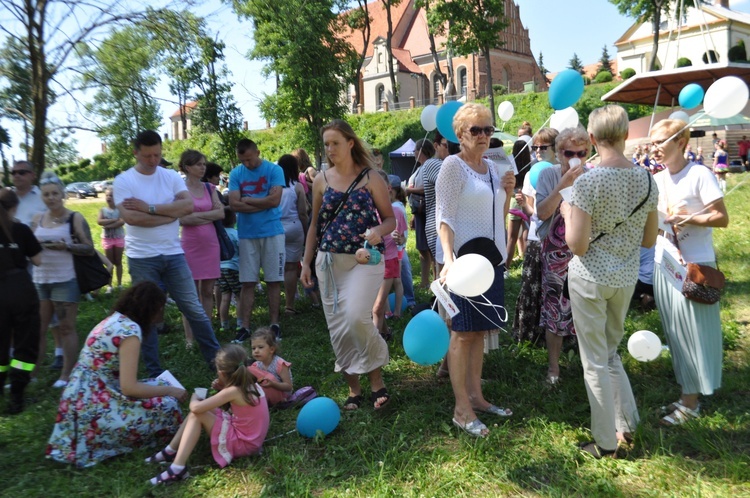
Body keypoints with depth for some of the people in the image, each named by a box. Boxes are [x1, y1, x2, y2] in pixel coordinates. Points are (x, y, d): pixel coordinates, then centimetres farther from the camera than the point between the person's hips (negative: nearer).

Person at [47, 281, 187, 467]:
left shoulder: (114, 319, 9)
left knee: (157, 386, 15)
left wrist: (163, 386, 17)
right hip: (93, 407, -9)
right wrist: (170, 390, -7)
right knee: (168, 406, -7)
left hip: (82, 399, 9)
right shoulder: (130, 330, -18)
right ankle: (100, 437, 2)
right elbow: (129, 387, -19)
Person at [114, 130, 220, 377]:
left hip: (173, 254, 2)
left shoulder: (172, 176, 5)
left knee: (194, 309, 6)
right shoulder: (123, 181, -3)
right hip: (142, 258, -2)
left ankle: (216, 358, 19)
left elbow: (188, 205, -10)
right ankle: (154, 372, 20)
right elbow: (130, 217, -17)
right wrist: (170, 213, -10)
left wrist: (150, 208, -15)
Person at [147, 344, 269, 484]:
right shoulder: (250, 383, -2)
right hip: (249, 437, 8)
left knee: (197, 414, -12)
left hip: (243, 443, -8)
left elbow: (195, 407, -25)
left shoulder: (234, 391, -24)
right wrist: (223, 388, 2)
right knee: (201, 409, 8)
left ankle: (178, 468, -11)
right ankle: (171, 451, 15)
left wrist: (194, 397, -2)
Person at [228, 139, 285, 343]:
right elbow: (234, 204, -7)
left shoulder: (274, 170, -2)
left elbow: (275, 200, -14)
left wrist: (247, 200, -5)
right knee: (247, 282, 4)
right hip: (247, 234, 2)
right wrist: (264, 204, -10)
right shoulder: (236, 174, 4)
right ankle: (245, 327, 10)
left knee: (274, 280, 4)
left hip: (272, 232, -2)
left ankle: (274, 324, 14)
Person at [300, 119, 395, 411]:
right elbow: (315, 224, 13)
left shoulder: (371, 178, -1)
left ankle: (376, 378, 3)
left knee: (357, 317, -22)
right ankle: (353, 388, 23)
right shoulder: (321, 180, 8)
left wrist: (379, 231, -21)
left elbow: (390, 218, 2)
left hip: (365, 259, -4)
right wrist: (306, 263, 10)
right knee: (337, 326, 5)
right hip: (329, 260, 4)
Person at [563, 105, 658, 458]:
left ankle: (605, 443, 19)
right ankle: (627, 424, 28)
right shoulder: (647, 180, -1)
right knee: (610, 352, 25)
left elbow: (577, 246, -19)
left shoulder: (587, 182, -18)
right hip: (626, 279, 6)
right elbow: (649, 241, 7)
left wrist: (568, 213, -3)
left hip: (591, 278, -5)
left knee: (595, 361, 7)